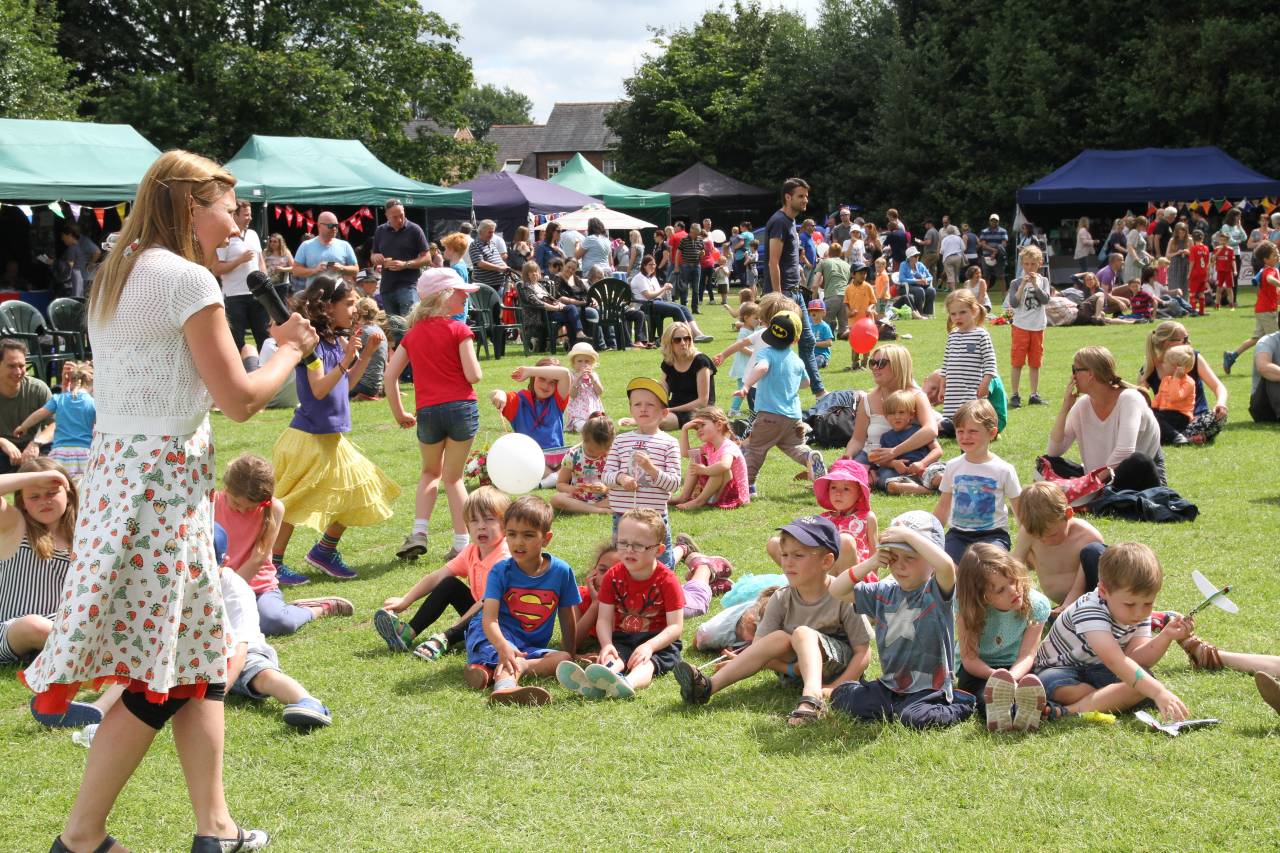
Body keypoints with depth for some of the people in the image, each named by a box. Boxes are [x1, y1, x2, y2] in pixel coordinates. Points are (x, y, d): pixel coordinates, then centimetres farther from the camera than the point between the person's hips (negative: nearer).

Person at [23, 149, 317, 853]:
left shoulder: (116, 276, 15)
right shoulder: (188, 279, -13)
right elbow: (240, 400, -13)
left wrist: (271, 341, 19)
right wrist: (290, 352, 4)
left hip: (118, 469, 10)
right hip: (166, 480, -9)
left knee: (199, 657, 13)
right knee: (156, 677, 0)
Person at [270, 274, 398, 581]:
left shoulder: (334, 341, 9)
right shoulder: (312, 342, -18)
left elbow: (347, 382, 18)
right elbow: (319, 389, -24)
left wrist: (367, 353, 8)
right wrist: (345, 360, -32)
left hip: (332, 437, 9)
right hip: (310, 437, -9)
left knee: (356, 493, 13)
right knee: (294, 505, -2)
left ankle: (325, 550, 25)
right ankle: (273, 564, 8)